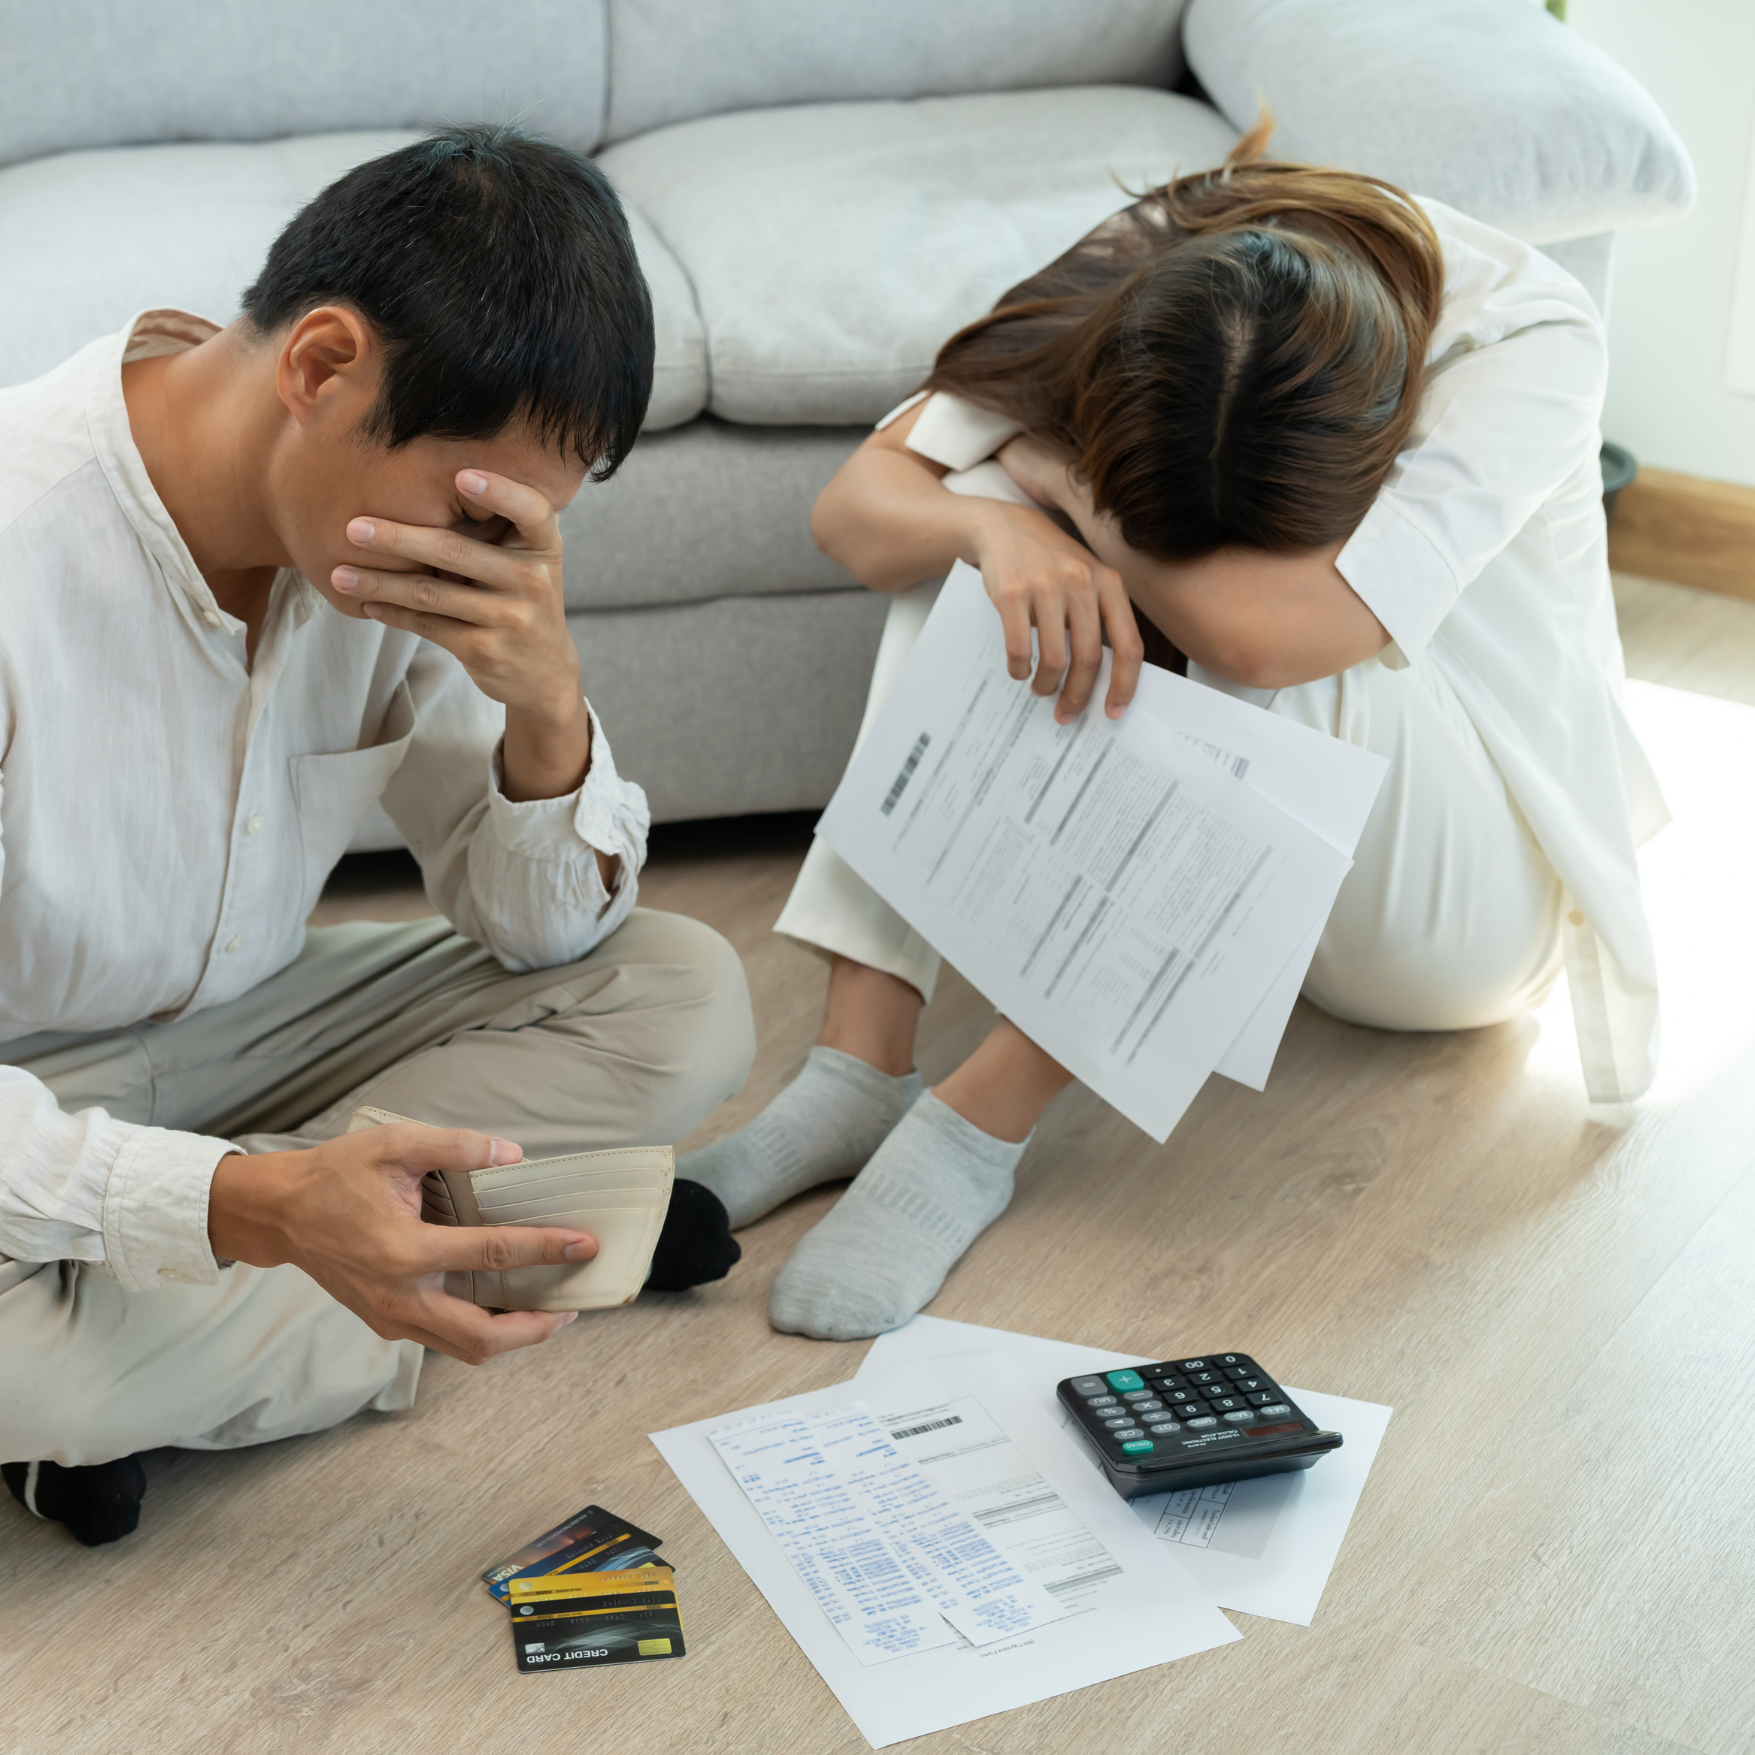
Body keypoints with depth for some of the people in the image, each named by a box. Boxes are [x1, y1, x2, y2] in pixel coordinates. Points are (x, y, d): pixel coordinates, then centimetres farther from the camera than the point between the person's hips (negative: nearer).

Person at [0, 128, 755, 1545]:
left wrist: (547, 703, -26)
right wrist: (255, 1205, -46)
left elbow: (544, 932, -5)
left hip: (246, 1030, 6)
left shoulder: (419, 543, -12)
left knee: (685, 1001, -11)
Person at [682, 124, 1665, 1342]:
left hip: (1459, 907, -4)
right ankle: (861, 1064, -27)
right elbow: (854, 508, -20)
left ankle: (987, 1119, -31)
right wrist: (998, 524, -41)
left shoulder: (1527, 339, -31)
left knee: (1270, 626, -35)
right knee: (991, 507, -20)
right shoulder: (1128, 294, -19)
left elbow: (1266, 632, -43)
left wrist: (1055, 474, -28)